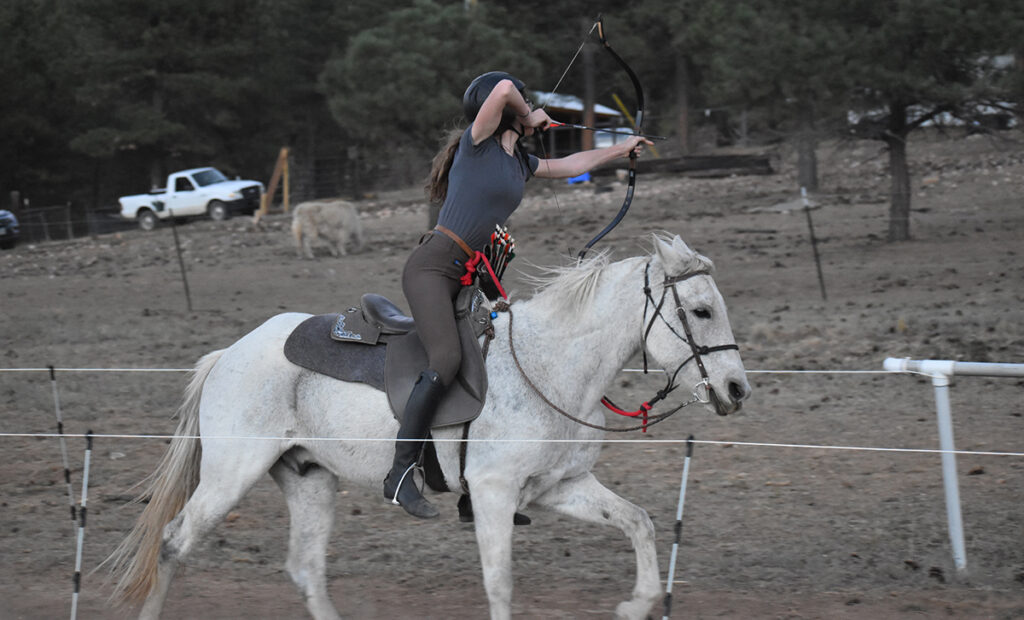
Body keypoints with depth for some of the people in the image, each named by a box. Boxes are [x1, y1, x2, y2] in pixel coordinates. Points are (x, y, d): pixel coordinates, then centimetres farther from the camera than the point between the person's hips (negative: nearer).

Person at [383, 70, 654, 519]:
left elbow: (570, 166, 36)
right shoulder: (478, 142, -4)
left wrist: (621, 149, 44)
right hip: (432, 266, -9)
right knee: (446, 359, -26)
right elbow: (504, 91, -22)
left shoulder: (520, 162, 18)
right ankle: (400, 474, -25)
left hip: (467, 275, 9)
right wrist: (529, 120, -2)